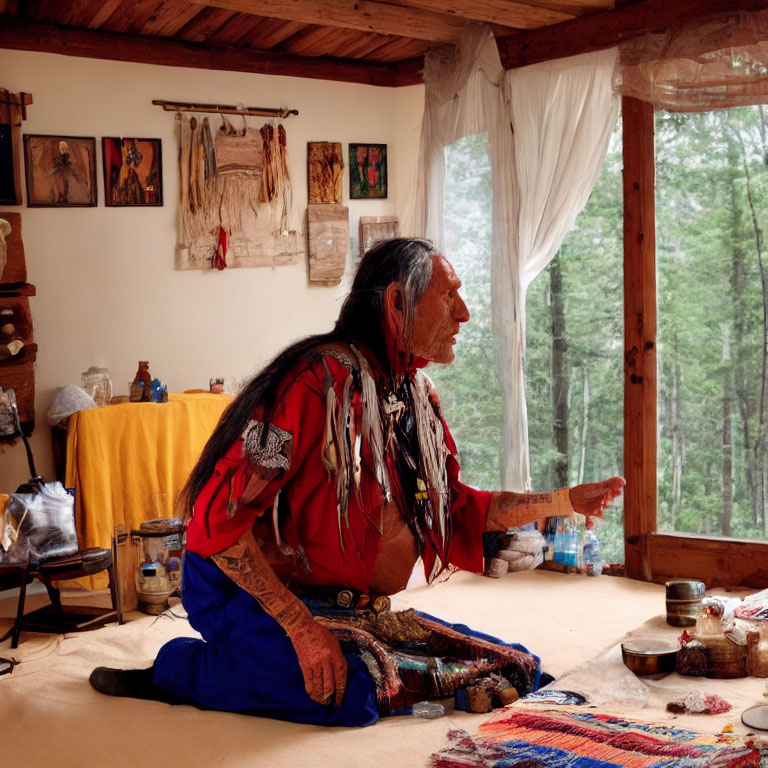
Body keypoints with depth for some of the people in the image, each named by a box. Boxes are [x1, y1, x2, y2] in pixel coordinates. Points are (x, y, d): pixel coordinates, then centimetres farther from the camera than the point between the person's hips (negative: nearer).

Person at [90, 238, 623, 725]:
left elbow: (457, 508, 17)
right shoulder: (323, 378, -21)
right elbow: (221, 513, -25)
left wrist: (567, 501, 7)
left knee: (517, 669, 2)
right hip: (248, 591, -9)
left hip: (354, 605, 9)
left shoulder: (418, 397, 9)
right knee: (355, 692, -36)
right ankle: (177, 670, -8)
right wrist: (301, 627, -27)